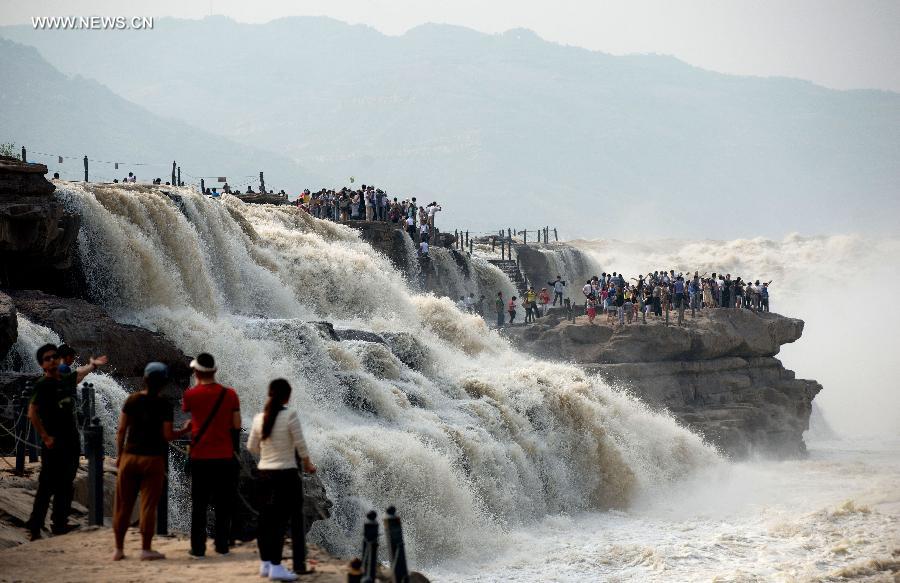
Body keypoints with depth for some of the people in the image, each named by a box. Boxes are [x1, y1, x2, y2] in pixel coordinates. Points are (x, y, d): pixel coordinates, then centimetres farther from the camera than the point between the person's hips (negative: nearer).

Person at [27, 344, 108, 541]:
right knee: (48, 486, -9)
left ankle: (60, 524, 23)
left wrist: (93, 364, 53)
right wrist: (45, 437, -18)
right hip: (54, 444, -8)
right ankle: (34, 527, -8)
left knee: (65, 486, 14)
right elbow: (32, 412, -17)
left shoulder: (67, 379, 12)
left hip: (71, 442, 8)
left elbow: (79, 373, 37)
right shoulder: (43, 384, -10)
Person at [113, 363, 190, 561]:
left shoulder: (132, 400, 2)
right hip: (152, 458, -3)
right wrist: (185, 431, 7)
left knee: (123, 504, 9)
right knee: (148, 505, 2)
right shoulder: (164, 404, -7)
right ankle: (146, 549, 4)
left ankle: (119, 549, 14)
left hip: (129, 457, 3)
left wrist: (119, 455, 10)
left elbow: (121, 430, 2)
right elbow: (167, 435, -9)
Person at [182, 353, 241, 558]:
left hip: (200, 457, -1)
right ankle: (222, 545, 13)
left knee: (199, 505, 7)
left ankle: (198, 547, 6)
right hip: (225, 457, 1)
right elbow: (237, 425, -2)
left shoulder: (191, 394, -7)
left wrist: (198, 384, 19)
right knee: (223, 505, 10)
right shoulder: (230, 394, -4)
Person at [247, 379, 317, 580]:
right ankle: (276, 567, -5)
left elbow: (251, 447, 10)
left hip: (264, 473, 5)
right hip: (286, 474, -5)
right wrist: (307, 465, 7)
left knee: (267, 518, 12)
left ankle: (265, 563, 18)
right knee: (281, 519, -4)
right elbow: (300, 445, -10)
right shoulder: (290, 415, -12)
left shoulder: (259, 418, 2)